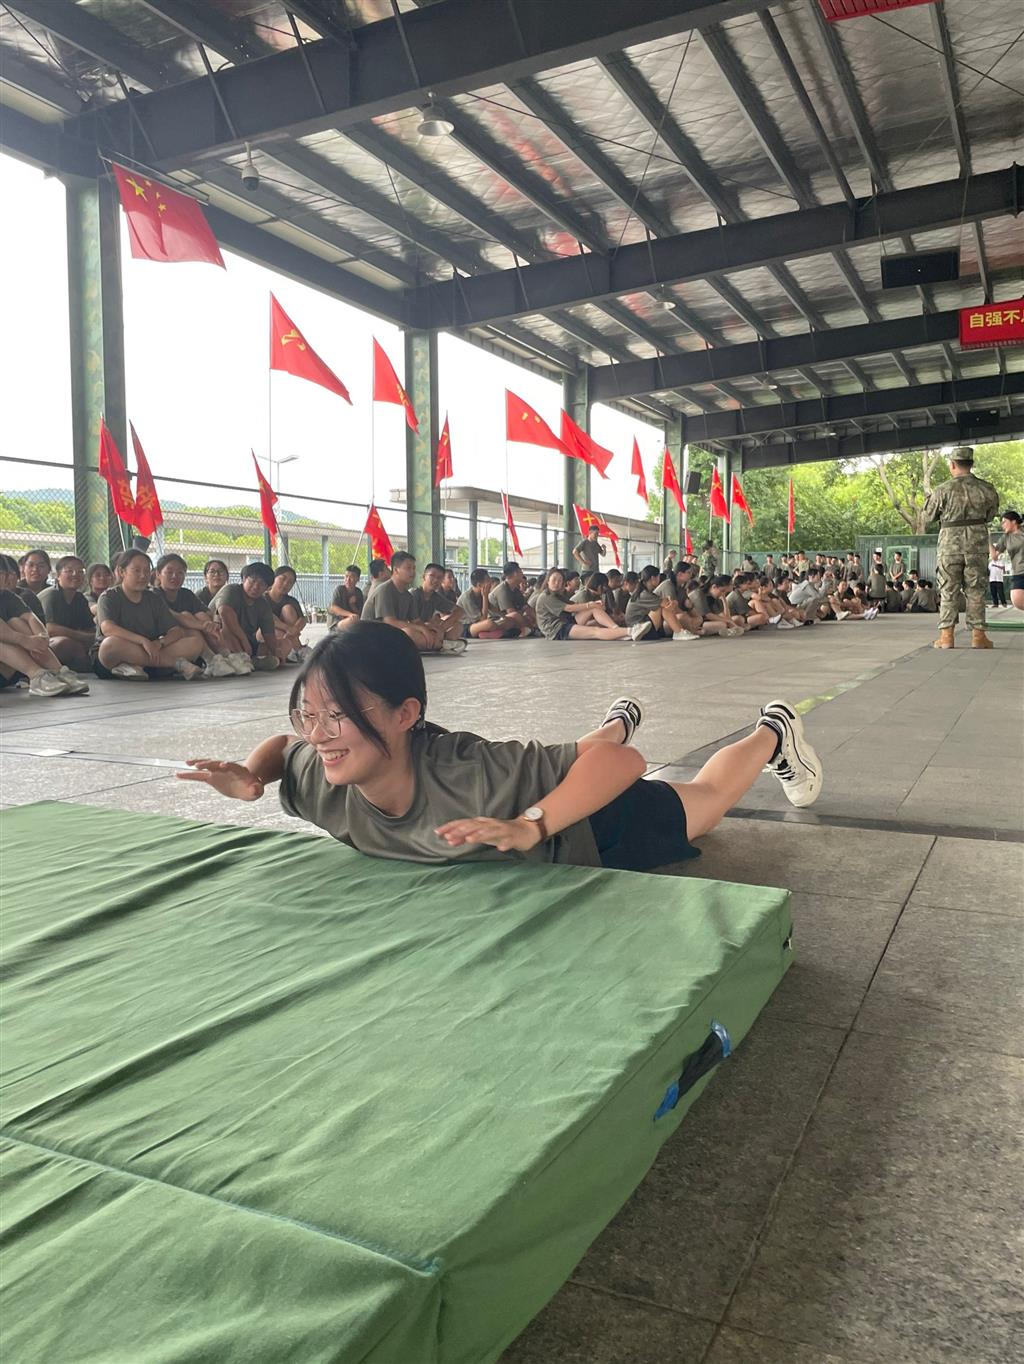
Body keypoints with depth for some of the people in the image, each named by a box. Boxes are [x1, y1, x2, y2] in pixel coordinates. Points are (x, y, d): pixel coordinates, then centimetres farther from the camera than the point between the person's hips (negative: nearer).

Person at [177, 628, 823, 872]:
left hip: (589, 828, -4)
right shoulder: (321, 782, -30)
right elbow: (282, 746, -6)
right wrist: (250, 775, -28)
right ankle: (621, 718, 68)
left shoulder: (470, 774, -47)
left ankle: (774, 731, 53)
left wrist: (529, 828, -57)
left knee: (702, 801, 25)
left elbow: (627, 763, -44)